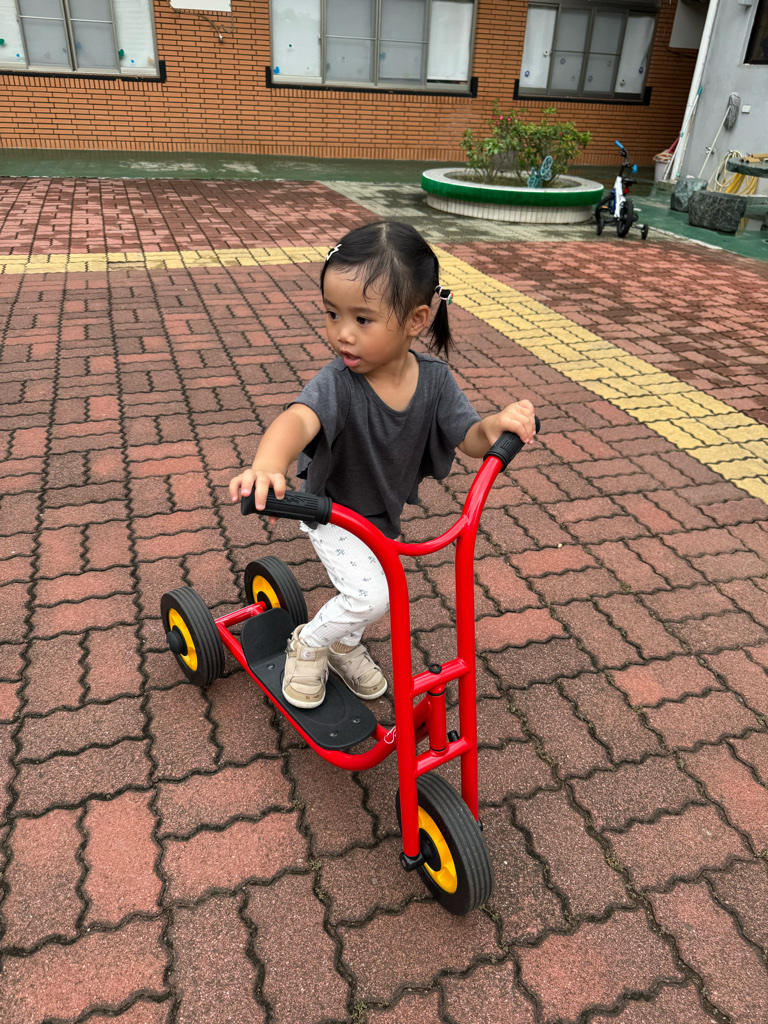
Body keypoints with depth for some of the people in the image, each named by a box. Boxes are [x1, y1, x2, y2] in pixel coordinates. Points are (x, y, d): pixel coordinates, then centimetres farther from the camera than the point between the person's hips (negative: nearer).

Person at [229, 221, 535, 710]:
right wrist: (267, 466, -74)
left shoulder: (434, 379, -20)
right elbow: (298, 419, -53)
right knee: (372, 596, -20)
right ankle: (308, 644, 9)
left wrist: (499, 424, -39)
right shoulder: (337, 383, -34)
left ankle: (345, 644, 55)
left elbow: (471, 439, -15)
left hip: (384, 512, 5)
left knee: (365, 593, 24)